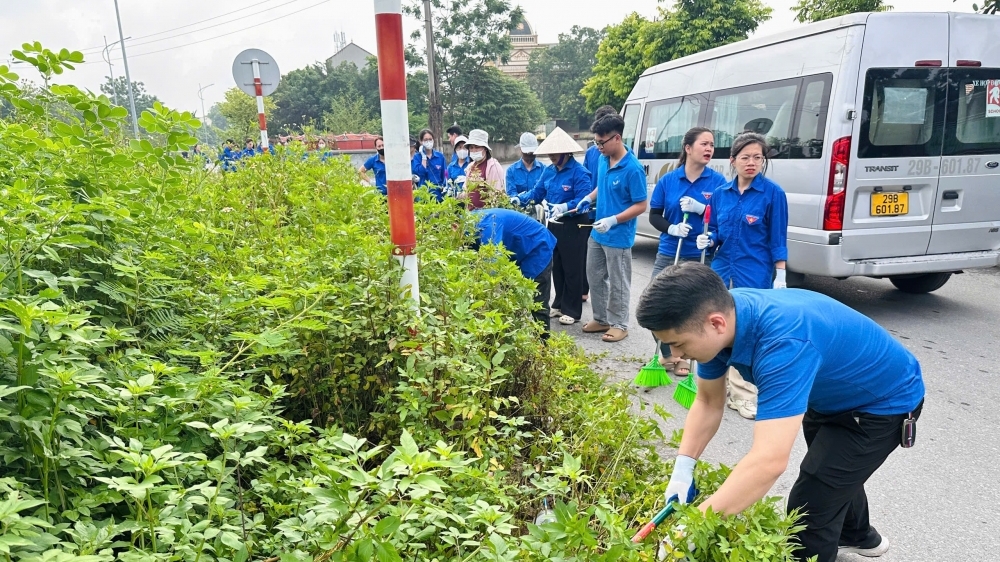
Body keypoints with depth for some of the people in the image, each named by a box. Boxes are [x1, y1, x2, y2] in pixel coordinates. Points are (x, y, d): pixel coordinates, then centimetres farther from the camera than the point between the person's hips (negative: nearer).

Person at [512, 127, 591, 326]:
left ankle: (572, 310, 12)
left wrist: (565, 207, -38)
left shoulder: (579, 172, -18)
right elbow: (537, 192, 9)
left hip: (573, 226, -8)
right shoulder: (549, 171, 7)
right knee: (556, 267, 16)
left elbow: (584, 200, -25)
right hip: (554, 224, 8)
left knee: (572, 269, 1)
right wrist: (519, 199, -6)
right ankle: (559, 305, 30)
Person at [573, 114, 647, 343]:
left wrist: (613, 220, -26)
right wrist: (589, 198, 2)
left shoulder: (633, 169, -20)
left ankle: (619, 325, 21)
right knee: (594, 277, 17)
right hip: (597, 234, 8)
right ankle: (601, 319, 32)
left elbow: (640, 205, -18)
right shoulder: (602, 160, 2)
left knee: (617, 284, 5)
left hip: (618, 237, -8)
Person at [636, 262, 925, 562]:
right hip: (832, 393, 8)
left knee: (810, 504, -9)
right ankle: (857, 535, 58)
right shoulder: (722, 313, -21)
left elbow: (769, 461, -51)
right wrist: (683, 467, -21)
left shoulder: (784, 342, -46)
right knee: (832, 471, 29)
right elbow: (709, 401, -9)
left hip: (887, 401, -8)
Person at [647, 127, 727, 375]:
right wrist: (671, 228, -15)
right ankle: (668, 353, 23)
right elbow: (654, 216, 3)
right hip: (668, 253, 2)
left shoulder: (717, 181, -3)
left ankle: (682, 356, 26)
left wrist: (700, 208, -19)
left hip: (701, 256, -1)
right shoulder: (668, 180, 0)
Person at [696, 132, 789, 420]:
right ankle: (727, 387, 27)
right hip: (722, 269, 5)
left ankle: (747, 394, 14)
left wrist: (780, 276, -8)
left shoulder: (773, 193, -7)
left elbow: (778, 238, -5)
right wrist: (708, 240, -8)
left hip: (756, 274, -4)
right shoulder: (720, 193, 5)